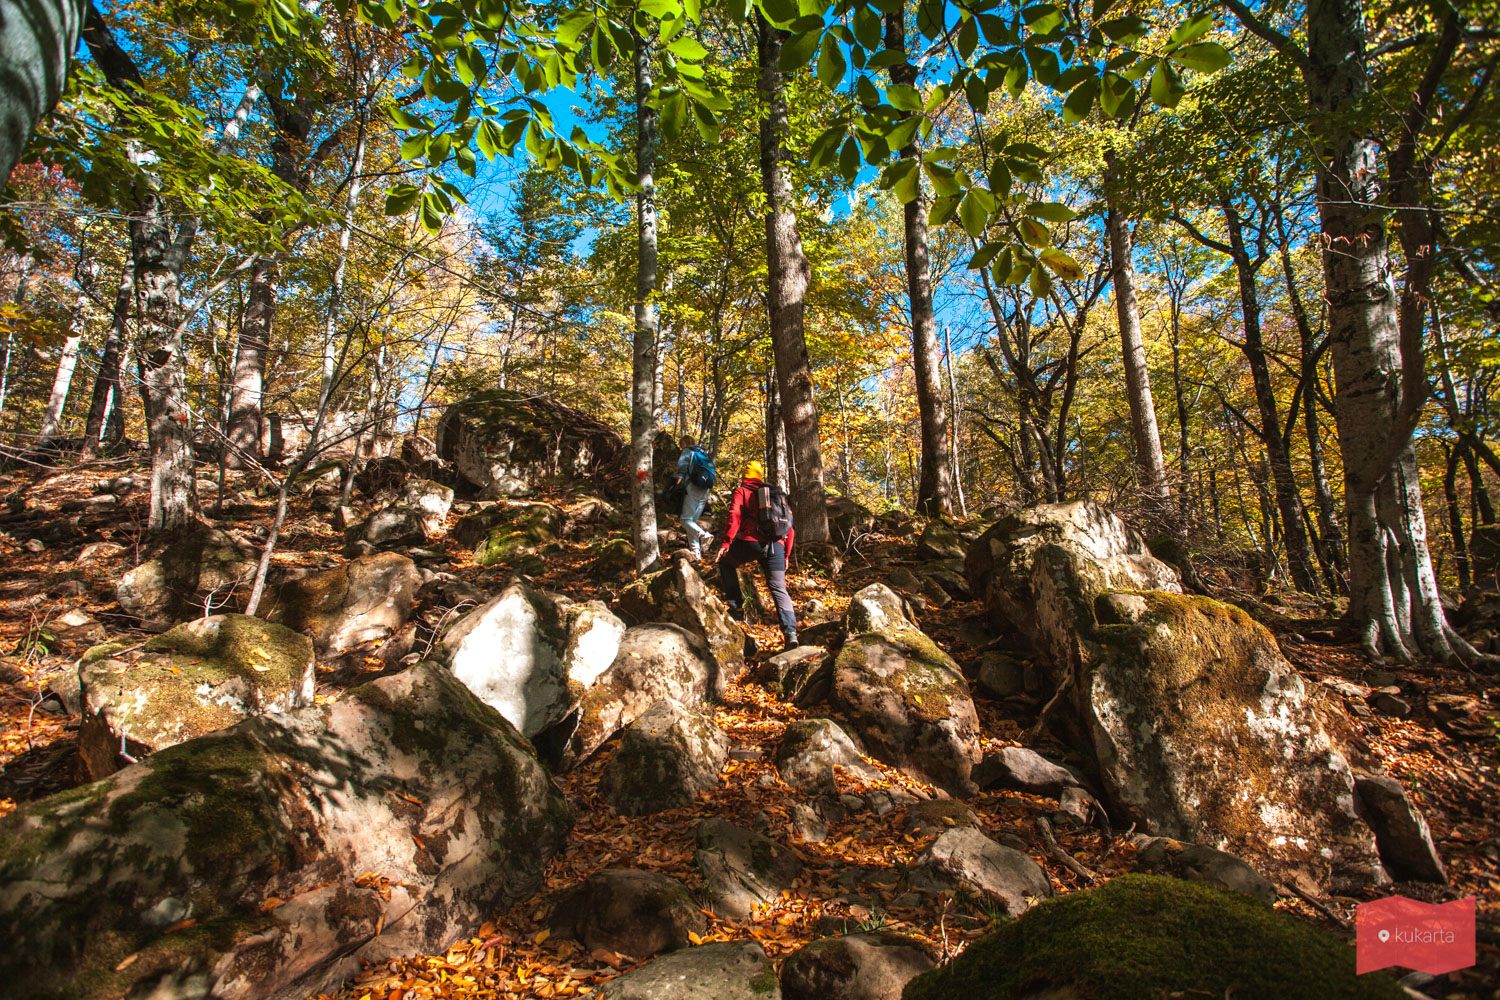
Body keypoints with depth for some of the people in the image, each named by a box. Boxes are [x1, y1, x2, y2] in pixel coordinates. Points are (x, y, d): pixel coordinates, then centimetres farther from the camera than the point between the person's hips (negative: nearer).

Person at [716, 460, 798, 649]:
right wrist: (785, 555, 27)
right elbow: (790, 528, 24)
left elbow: (735, 516, -7)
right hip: (776, 547, 4)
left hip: (751, 542, -4)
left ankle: (736, 606, 17)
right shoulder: (778, 494, 28)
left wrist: (726, 543, -13)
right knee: (779, 589, 8)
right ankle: (790, 633, -9)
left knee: (726, 562, 24)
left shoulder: (742, 492, 13)